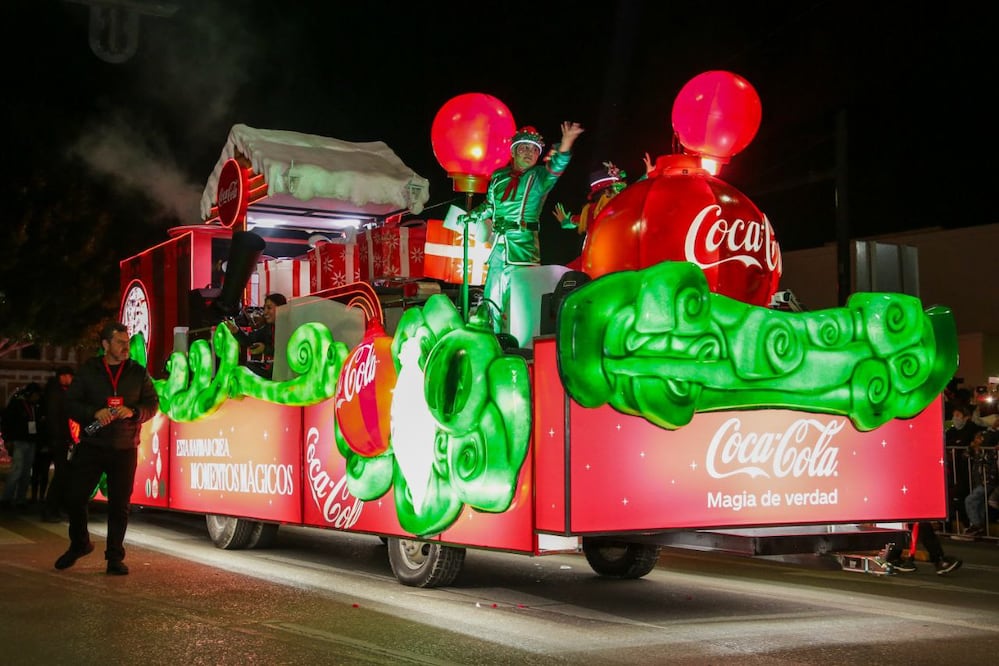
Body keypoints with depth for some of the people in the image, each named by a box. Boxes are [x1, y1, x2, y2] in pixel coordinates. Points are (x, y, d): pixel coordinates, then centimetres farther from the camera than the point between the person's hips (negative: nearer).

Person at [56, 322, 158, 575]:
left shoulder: (138, 373, 7)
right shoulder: (87, 370, 4)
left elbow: (152, 404, 6)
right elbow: (70, 403, 1)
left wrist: (133, 412, -14)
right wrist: (94, 413, -16)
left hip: (125, 449, 0)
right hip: (90, 446, 0)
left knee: (120, 504, 0)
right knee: (74, 497, 0)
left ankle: (115, 556, 12)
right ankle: (79, 544, 25)